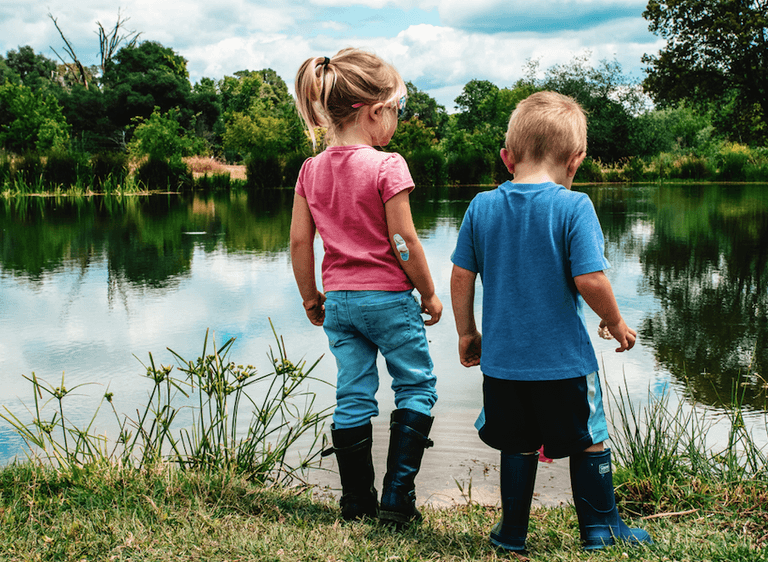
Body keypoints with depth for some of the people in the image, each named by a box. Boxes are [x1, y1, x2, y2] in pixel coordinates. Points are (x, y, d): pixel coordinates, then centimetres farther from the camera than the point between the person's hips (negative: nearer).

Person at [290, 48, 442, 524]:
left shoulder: (312, 170, 2)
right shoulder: (387, 167, -14)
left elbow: (300, 242, 4)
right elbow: (404, 241, -14)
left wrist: (311, 297, 15)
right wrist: (429, 294, -3)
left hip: (339, 301, 5)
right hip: (388, 297, -5)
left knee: (353, 397, 12)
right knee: (417, 388, 10)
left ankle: (357, 502, 19)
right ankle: (398, 498, 7)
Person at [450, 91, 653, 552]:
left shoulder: (482, 207, 0)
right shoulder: (573, 207, -13)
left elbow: (461, 277, 3)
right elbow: (590, 279, -18)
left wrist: (467, 333, 15)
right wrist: (616, 323, 0)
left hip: (503, 359, 4)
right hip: (564, 360, -3)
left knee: (518, 445, 17)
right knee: (590, 442, 15)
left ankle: (513, 532, 26)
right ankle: (600, 527, 27)